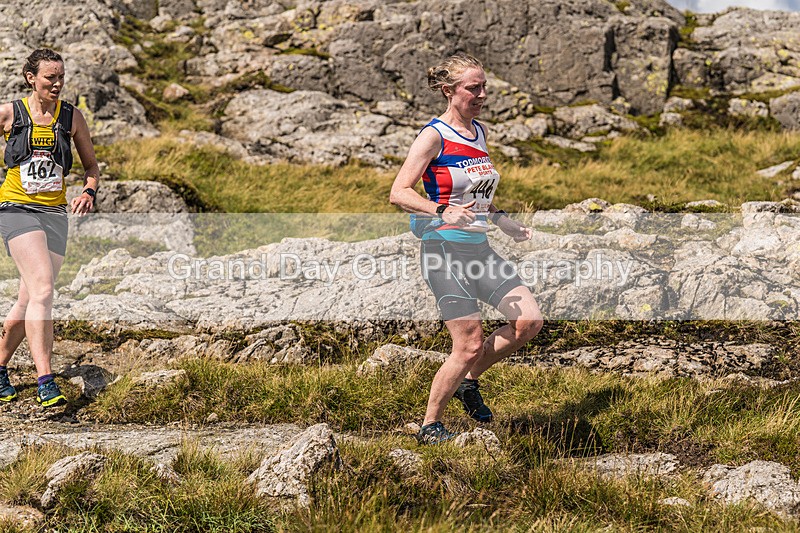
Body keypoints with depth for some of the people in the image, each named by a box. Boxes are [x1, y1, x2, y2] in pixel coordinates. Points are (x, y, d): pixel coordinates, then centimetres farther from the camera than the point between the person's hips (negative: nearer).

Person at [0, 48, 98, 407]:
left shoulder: (71, 117, 6)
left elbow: (91, 166, 15)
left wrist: (88, 192, -3)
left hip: (54, 213, 4)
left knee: (30, 301, 8)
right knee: (42, 287, -22)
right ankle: (45, 381, -26)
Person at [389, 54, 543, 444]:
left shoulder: (479, 132, 14)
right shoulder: (434, 136, -10)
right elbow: (398, 193, -17)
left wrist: (501, 221, 15)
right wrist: (442, 212, -31)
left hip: (479, 248, 8)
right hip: (444, 249, -8)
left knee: (530, 321, -3)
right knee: (470, 347, -10)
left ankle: (469, 383, 16)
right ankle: (430, 426, 8)